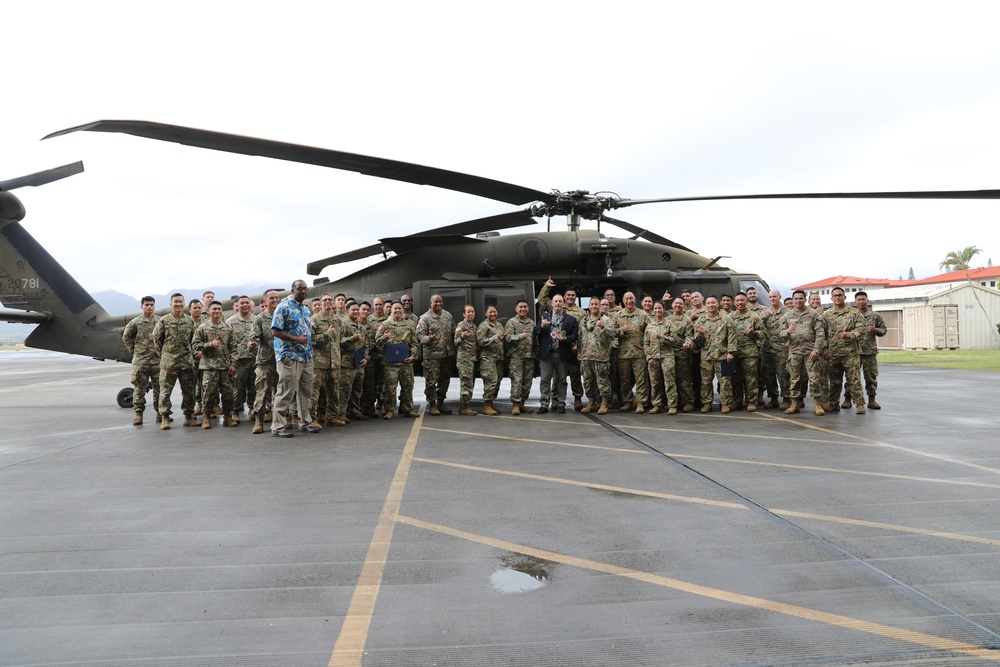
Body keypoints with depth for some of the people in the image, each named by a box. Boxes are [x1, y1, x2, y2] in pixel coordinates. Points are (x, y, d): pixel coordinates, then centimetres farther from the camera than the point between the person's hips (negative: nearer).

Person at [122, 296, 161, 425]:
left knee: (159, 387, 6)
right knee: (139, 387, 0)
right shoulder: (136, 322, 2)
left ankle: (159, 412, 16)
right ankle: (138, 413, 4)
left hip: (158, 360, 1)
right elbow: (126, 337, 10)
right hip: (140, 360, -1)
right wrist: (133, 350, 5)